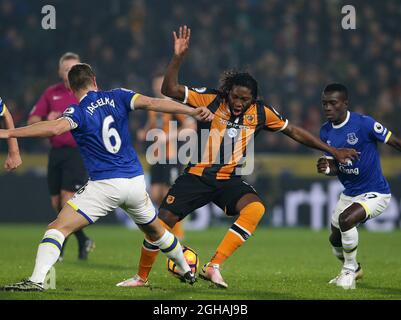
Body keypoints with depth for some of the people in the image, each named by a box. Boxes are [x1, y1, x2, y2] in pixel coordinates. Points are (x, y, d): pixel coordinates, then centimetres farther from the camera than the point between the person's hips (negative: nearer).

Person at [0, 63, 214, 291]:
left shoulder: (78, 112, -6)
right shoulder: (117, 97, 6)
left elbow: (55, 128, -26)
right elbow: (151, 103, -7)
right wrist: (192, 111, -11)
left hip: (104, 186, -5)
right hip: (136, 181, 5)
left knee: (57, 228, -6)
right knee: (155, 230, 30)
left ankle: (36, 280, -23)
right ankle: (187, 272, 46)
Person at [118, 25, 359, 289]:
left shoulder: (261, 112, -4)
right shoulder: (211, 100, -12)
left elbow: (294, 132, 8)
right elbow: (169, 90, -18)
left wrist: (332, 151, 10)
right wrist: (178, 57, -31)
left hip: (230, 179, 1)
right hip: (197, 175, -1)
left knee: (256, 208, -29)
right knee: (162, 222, -8)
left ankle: (214, 267, -29)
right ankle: (142, 276, 17)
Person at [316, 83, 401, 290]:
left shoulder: (364, 124, -20)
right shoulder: (326, 132, 0)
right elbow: (335, 168, 4)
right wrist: (326, 168, -20)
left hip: (375, 193, -8)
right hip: (349, 194, 8)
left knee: (346, 219, -31)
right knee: (335, 240, 15)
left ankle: (349, 272, -9)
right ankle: (354, 269, 49)